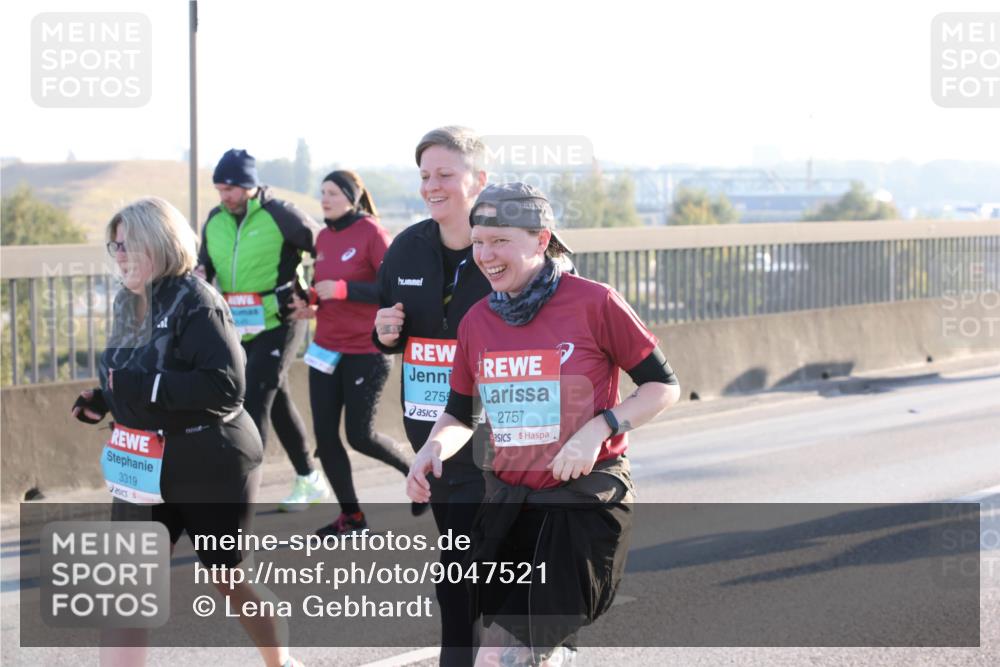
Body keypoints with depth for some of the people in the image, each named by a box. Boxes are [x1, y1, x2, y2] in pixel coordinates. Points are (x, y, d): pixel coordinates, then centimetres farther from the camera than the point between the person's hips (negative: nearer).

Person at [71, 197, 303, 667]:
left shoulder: (196, 303, -19)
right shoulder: (130, 304, 6)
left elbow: (226, 385, -27)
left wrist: (146, 386, -29)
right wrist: (103, 401, 0)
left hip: (212, 466, -7)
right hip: (145, 469, 7)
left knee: (230, 578, 11)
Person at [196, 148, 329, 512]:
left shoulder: (281, 216, -13)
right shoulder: (215, 220, 6)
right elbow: (206, 261, 18)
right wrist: (200, 273, -5)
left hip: (277, 323, -7)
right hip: (239, 328, 7)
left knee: (255, 401, -14)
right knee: (277, 401, 16)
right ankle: (308, 480, 30)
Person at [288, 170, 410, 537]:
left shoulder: (371, 233, -12)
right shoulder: (323, 238, 8)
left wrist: (342, 289, -23)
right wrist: (312, 305, 0)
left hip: (366, 351, -7)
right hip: (327, 349, 7)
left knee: (360, 435, -3)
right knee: (324, 434, 3)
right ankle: (351, 516, 16)